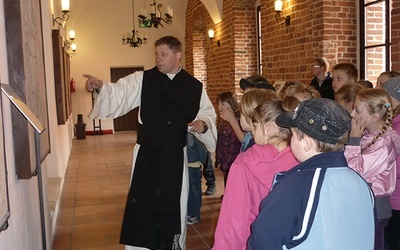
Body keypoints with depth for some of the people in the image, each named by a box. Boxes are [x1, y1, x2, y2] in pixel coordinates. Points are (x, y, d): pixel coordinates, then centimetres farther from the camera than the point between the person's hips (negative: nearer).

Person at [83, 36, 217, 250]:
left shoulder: (194, 87, 2)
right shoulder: (142, 80, -1)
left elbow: (208, 114, 9)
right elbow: (119, 93, -13)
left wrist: (203, 124, -12)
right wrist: (100, 86, -31)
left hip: (176, 156, 1)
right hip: (146, 154, -1)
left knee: (174, 204, 13)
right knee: (142, 203, 3)